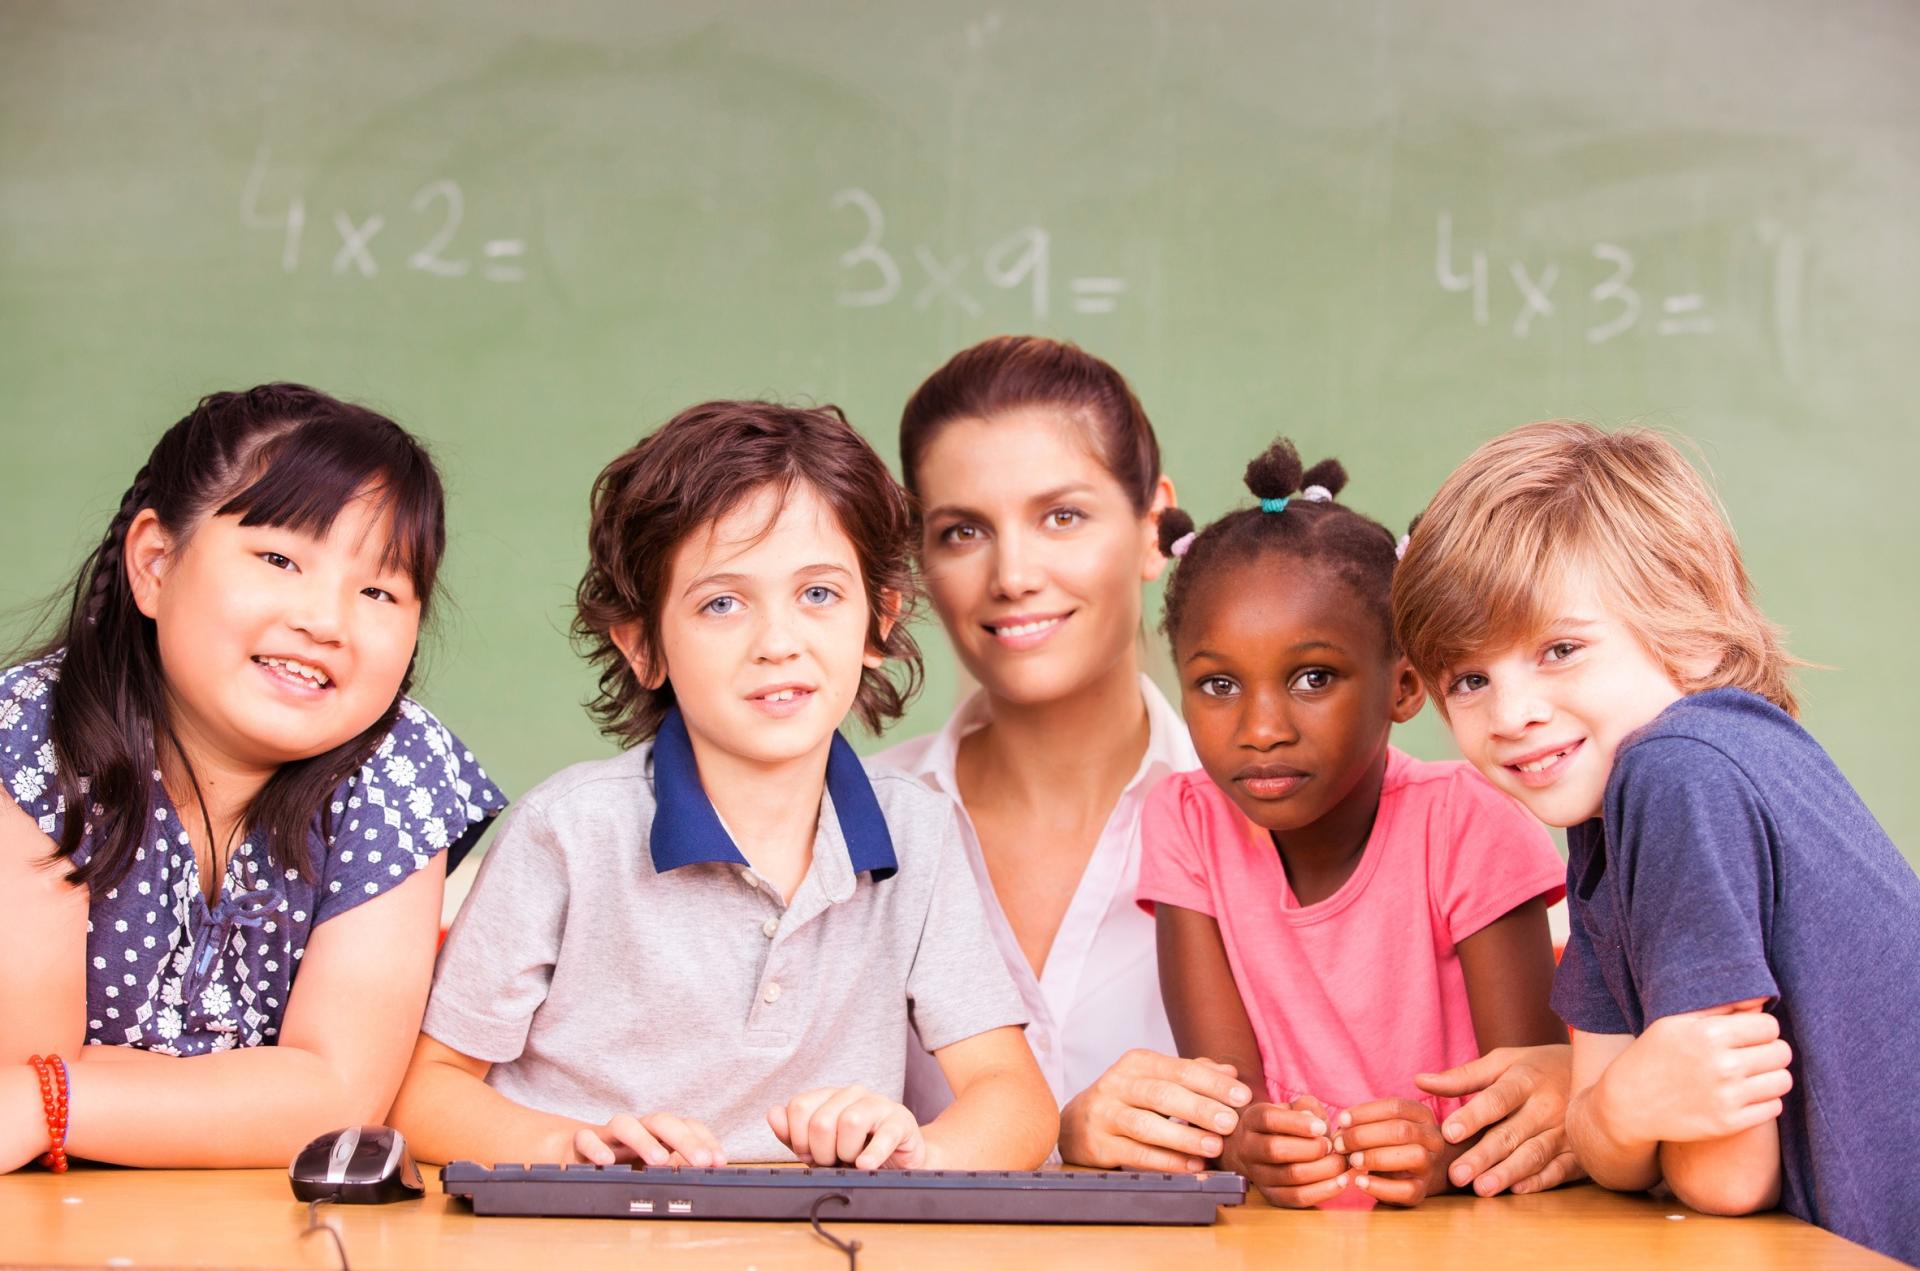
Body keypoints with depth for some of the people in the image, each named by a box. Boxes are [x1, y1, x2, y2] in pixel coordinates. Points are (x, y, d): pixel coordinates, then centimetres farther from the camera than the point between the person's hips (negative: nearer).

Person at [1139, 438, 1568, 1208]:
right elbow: (1222, 1081, -9)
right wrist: (1249, 1143, -31)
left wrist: (1448, 1152, -35)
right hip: (1281, 1224, 2)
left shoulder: (1462, 824, -11)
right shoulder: (1188, 823, -4)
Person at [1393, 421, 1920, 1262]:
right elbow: (1622, 1168, 0)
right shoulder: (1603, 829, 8)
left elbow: (1723, 1180, -19)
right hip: (1837, 1236, 8)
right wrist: (1625, 1103, -17)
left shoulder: (1682, 773, -19)